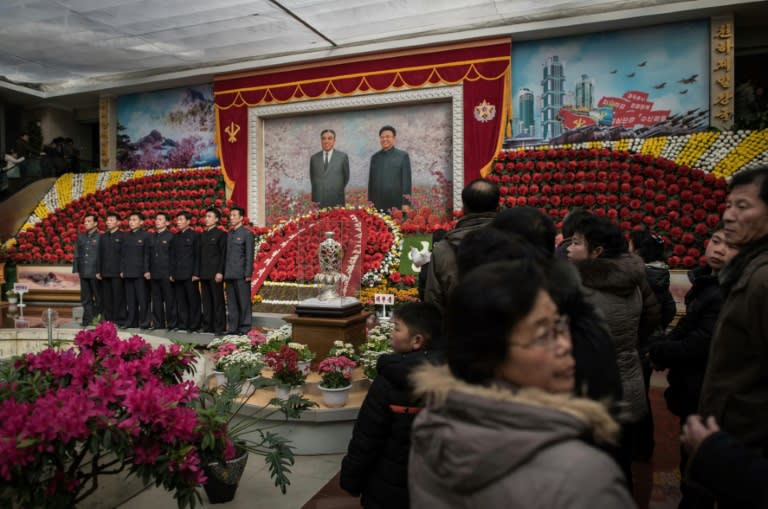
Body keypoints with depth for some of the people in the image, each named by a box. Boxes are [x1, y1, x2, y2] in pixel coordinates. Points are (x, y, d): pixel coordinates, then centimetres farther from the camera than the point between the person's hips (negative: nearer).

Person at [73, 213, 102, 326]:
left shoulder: (100, 237, -2)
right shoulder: (80, 237, 14)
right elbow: (76, 254, 14)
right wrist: (76, 269, 6)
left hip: (96, 273, -5)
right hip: (84, 273, 5)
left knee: (98, 297, 2)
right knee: (86, 298, 8)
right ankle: (88, 319, 14)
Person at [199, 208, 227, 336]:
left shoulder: (221, 234, -3)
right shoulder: (202, 235, 16)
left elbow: (223, 254, -8)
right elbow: (200, 254, 16)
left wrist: (220, 272, -15)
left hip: (215, 273, -6)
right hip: (204, 273, 6)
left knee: (218, 300, -4)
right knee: (206, 301, 9)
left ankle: (219, 328, -1)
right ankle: (207, 326, 15)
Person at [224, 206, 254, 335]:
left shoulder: (247, 233, -3)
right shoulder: (229, 234, 16)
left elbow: (249, 255, -8)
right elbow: (226, 254, 16)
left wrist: (248, 274, -13)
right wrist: (224, 272, 9)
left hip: (241, 274, -6)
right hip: (229, 274, 6)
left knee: (243, 302, -1)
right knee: (231, 302, 8)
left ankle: (244, 327, 5)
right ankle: (233, 327, 14)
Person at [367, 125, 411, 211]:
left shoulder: (403, 155, 3)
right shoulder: (374, 157, 12)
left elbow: (407, 181, -1)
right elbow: (371, 182, 14)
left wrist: (406, 203, -8)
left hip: (397, 205, -3)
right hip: (377, 206, 3)